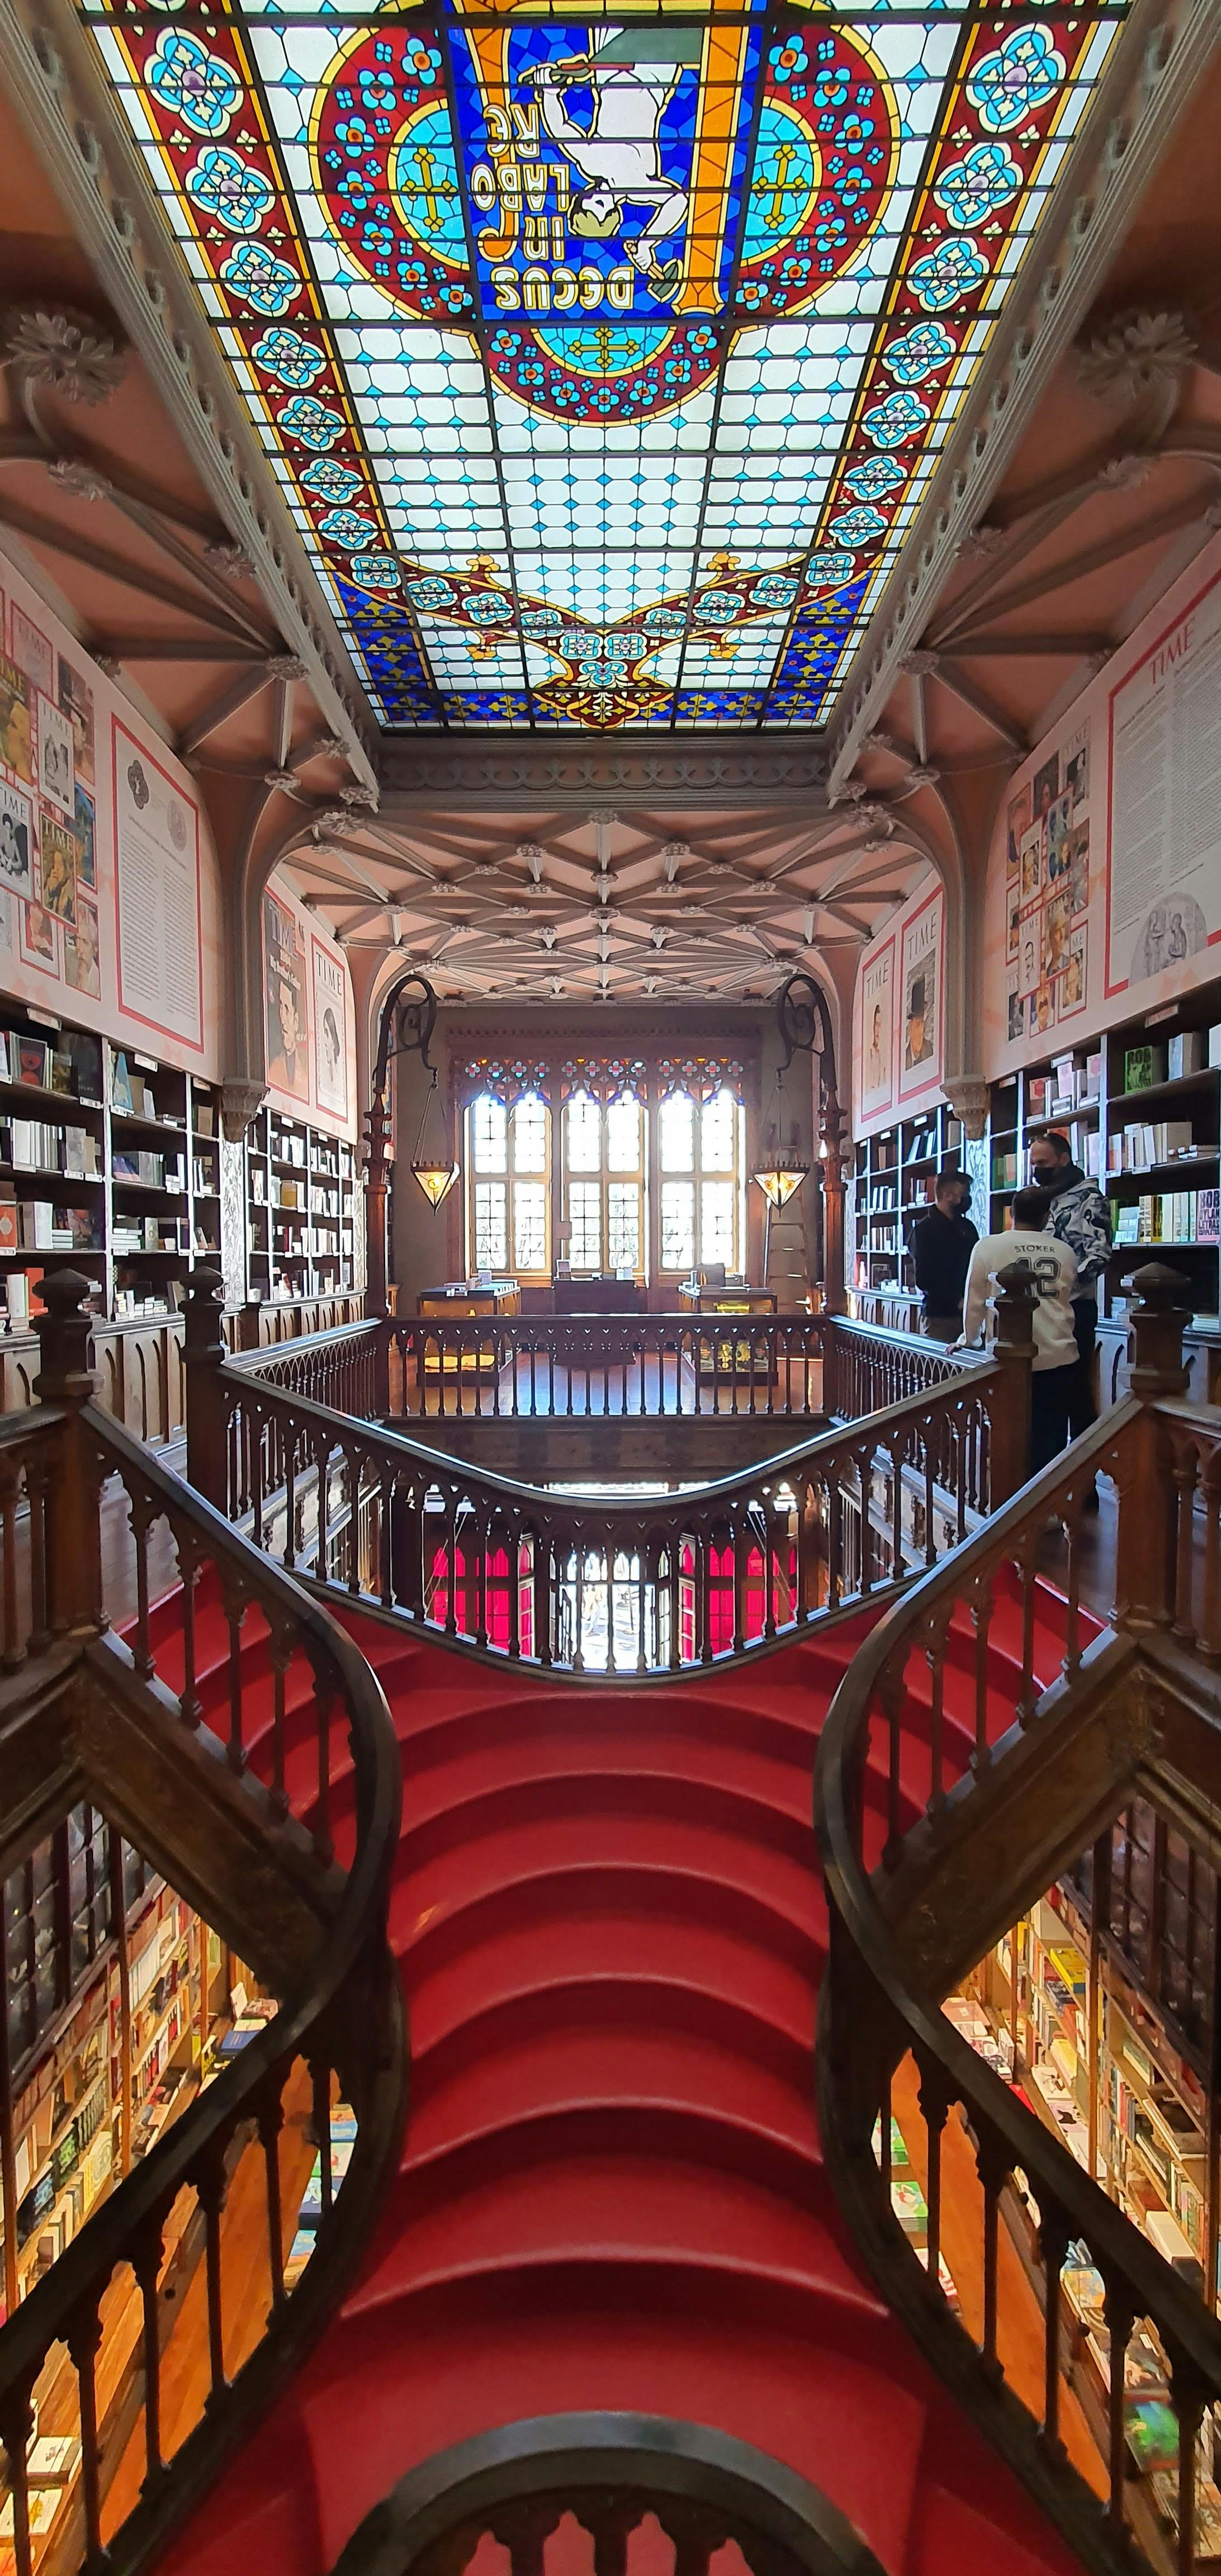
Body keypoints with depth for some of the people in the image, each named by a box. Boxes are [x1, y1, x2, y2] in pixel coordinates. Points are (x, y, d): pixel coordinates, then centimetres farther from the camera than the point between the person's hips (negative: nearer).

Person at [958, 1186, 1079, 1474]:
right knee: (1052, 1439, 10)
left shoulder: (988, 1247, -5)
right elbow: (1068, 1298, 17)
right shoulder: (1065, 1251, 5)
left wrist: (968, 1339, 16)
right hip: (1060, 1359, 3)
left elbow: (975, 1300, 0)